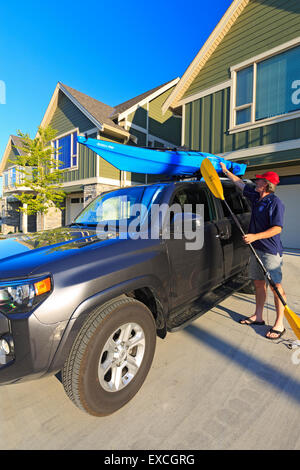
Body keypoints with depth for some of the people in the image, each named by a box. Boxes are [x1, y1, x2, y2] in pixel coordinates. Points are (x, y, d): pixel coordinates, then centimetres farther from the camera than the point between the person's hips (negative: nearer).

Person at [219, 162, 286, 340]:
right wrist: (226, 171, 29)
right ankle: (258, 316, 26)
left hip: (271, 251, -8)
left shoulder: (276, 203, -13)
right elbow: (241, 183, 23)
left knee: (276, 286, -1)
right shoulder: (256, 197, 10)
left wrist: (255, 236, -27)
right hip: (256, 249, 8)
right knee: (259, 283, 14)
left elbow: (277, 228, -19)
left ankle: (279, 324, 10)